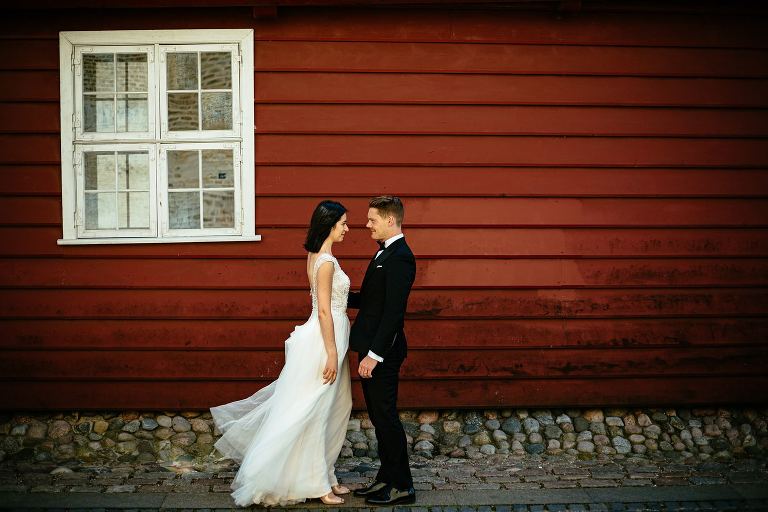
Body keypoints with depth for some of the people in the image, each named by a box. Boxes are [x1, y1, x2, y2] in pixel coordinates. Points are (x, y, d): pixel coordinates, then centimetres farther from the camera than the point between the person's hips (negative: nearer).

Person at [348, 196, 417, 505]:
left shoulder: (399, 258, -19)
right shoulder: (385, 253, 14)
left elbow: (393, 311, -23)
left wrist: (374, 354, -24)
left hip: (383, 352, -10)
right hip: (373, 348, 10)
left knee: (386, 416, -2)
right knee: (379, 416, 16)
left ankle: (402, 486, 8)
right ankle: (387, 478, 26)